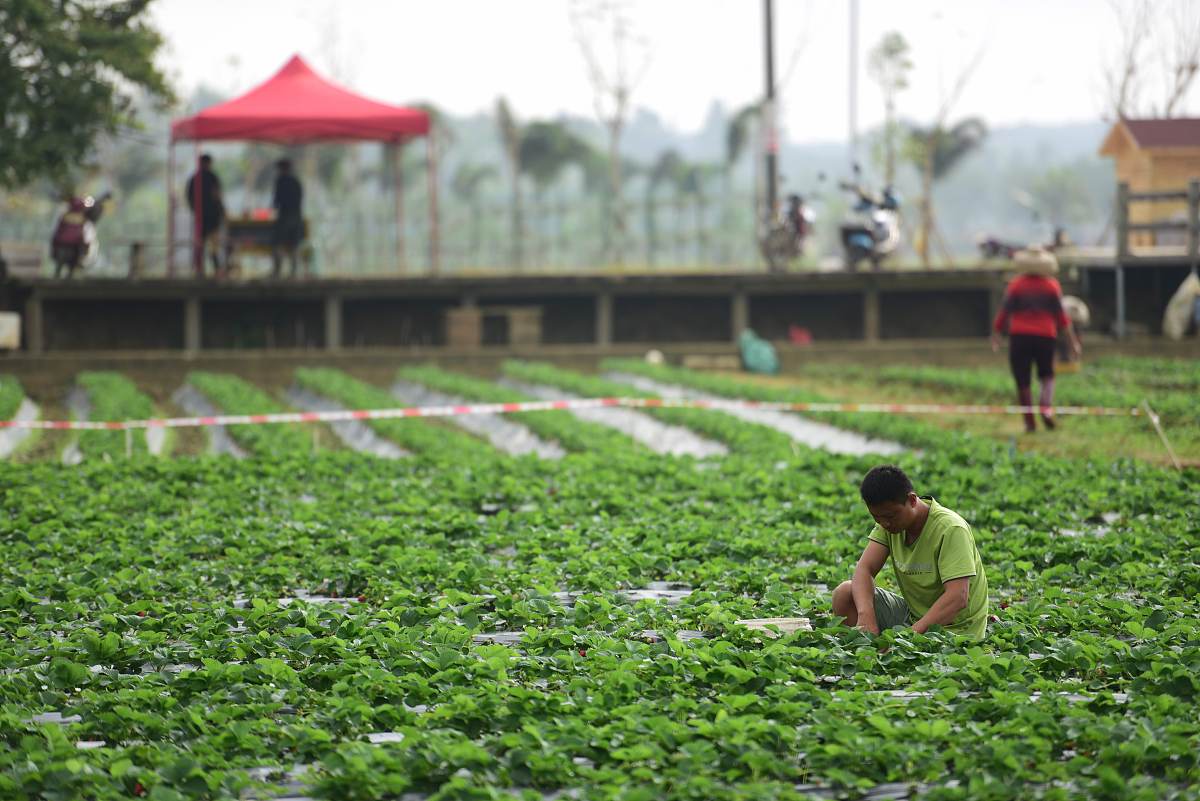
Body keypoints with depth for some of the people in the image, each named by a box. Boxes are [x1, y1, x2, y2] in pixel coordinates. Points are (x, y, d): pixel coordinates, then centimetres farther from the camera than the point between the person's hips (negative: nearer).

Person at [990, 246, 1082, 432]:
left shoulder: (1016, 286, -1)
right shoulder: (1052, 286, 2)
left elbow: (1004, 313, -3)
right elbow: (1061, 315, 0)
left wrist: (995, 336, 8)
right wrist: (1073, 341, 5)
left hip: (1020, 337, -1)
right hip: (1045, 337, 1)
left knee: (1023, 382, 5)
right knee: (1046, 376, 18)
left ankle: (1029, 422, 2)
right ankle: (1046, 406, -10)